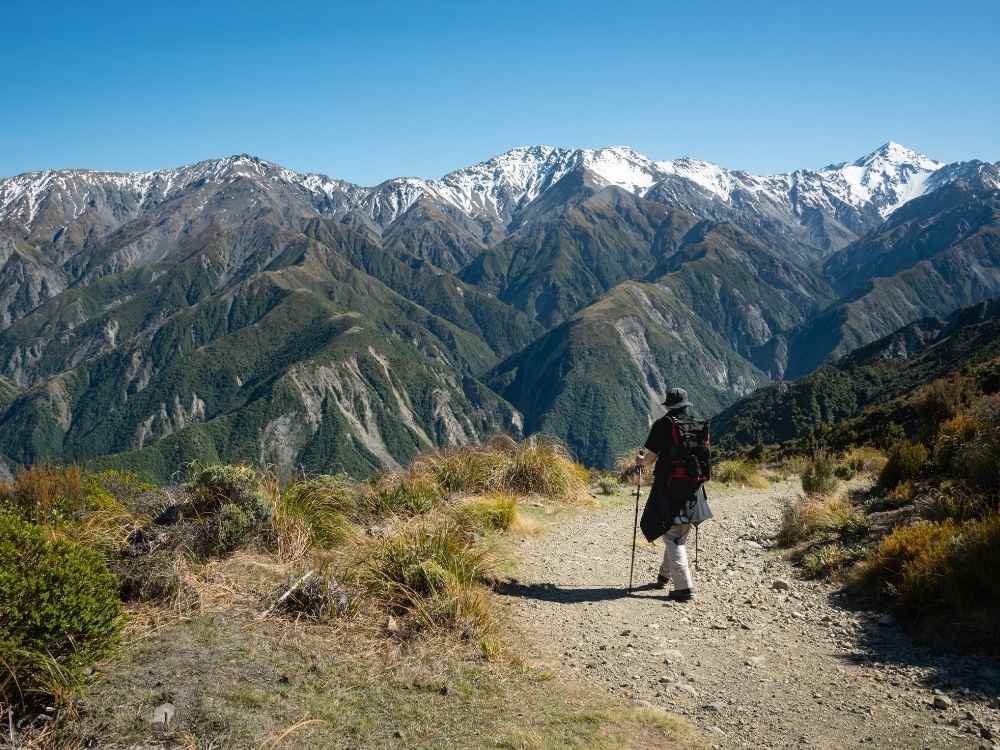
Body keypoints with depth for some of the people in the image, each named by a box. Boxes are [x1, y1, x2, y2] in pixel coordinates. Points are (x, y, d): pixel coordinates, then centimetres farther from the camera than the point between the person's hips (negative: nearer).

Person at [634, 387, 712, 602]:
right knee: (680, 535, 19)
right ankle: (664, 575, 36)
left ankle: (684, 588, -7)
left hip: (669, 489, -6)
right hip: (694, 490, 6)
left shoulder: (664, 425, -9)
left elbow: (649, 458, -8)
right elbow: (703, 458, 13)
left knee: (672, 537, -1)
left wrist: (639, 460, 15)